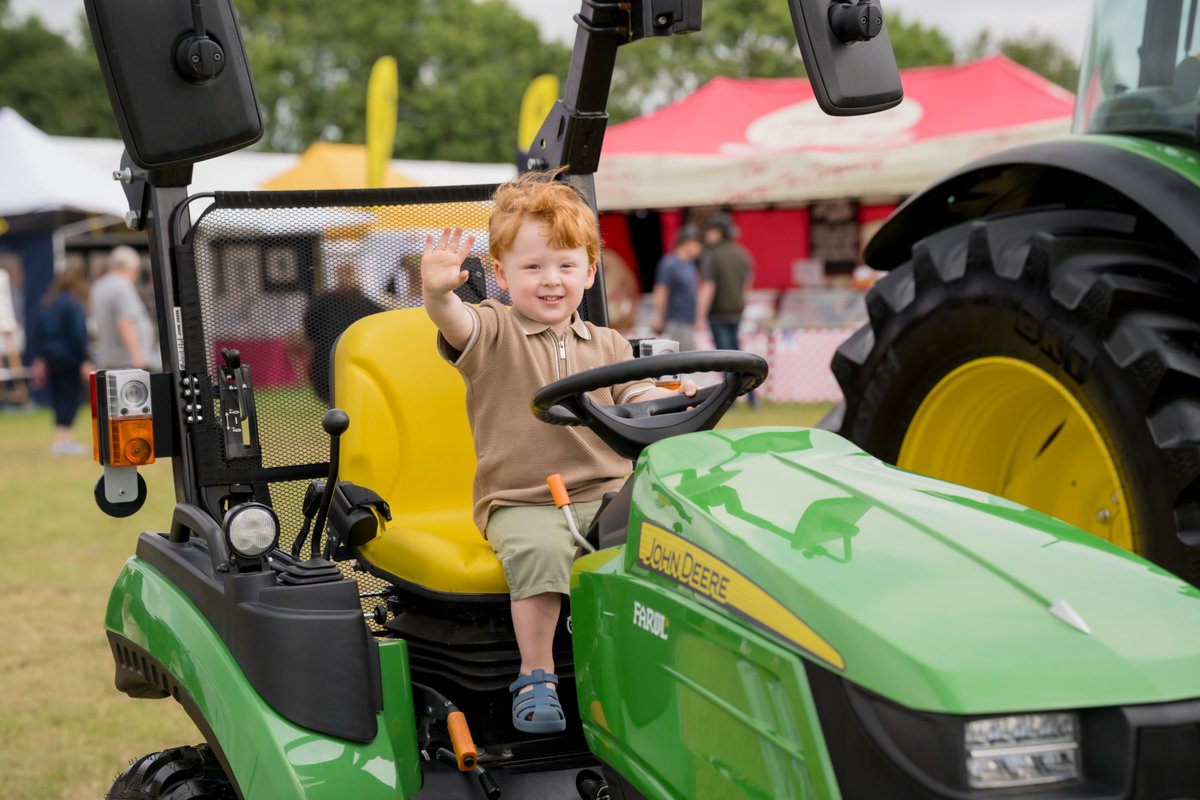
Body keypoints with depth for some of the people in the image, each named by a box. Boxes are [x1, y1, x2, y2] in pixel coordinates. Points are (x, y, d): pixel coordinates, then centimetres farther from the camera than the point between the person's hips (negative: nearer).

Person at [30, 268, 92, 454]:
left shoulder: (47, 302, 13)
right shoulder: (74, 304, -11)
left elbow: (38, 332, 14)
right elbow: (78, 334, -15)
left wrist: (38, 359, 17)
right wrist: (85, 361, -13)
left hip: (49, 356, 8)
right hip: (67, 358, -8)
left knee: (58, 396, 11)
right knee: (72, 394, -2)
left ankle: (64, 438, 13)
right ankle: (62, 438, -9)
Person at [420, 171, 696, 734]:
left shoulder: (606, 345, 16)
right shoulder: (492, 334, 1)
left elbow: (635, 403, 9)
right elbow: (454, 323, -21)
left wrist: (670, 398, -15)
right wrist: (438, 292, -44)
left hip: (606, 492, 4)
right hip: (519, 501, -3)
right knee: (540, 548, -34)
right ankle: (535, 675, -18)